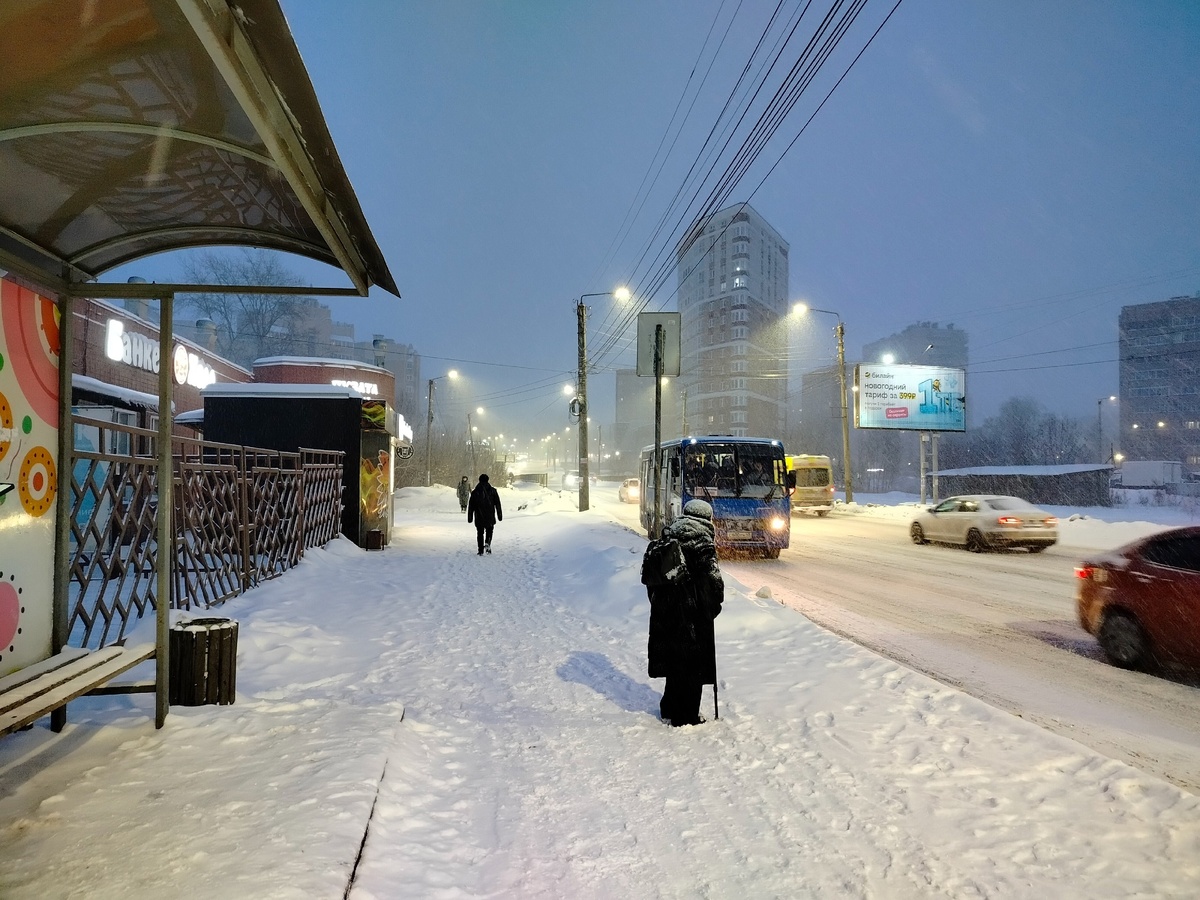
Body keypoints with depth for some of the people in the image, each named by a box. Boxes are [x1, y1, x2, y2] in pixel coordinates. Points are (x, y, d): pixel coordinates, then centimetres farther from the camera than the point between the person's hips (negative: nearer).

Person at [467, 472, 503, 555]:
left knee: (480, 533, 9)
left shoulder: (475, 492, 2)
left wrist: (470, 517, 10)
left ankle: (481, 550, 5)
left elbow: (471, 506, 4)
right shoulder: (492, 491, 0)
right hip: (490, 517, 0)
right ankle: (487, 543, -9)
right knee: (489, 531, 17)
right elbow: (497, 504, 0)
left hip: (479, 517, 0)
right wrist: (499, 515, 5)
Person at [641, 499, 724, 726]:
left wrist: (658, 603, 18)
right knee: (692, 664, 5)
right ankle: (686, 717, 11)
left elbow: (650, 579, 11)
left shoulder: (666, 541, 7)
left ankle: (669, 709, 31)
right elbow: (713, 579, -14)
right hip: (693, 616, -7)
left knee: (674, 659, 19)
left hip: (664, 613, 7)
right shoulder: (701, 543, -13)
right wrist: (715, 605, 1)